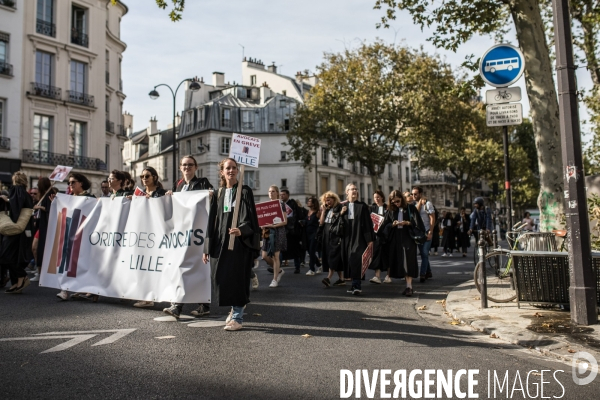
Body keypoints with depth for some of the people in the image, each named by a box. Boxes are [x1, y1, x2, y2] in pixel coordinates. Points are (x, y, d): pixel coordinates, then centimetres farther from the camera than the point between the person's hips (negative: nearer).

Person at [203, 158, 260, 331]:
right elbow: (213, 221, 12)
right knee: (224, 279, 7)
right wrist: (207, 248, 8)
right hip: (221, 242, 5)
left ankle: (237, 317, 2)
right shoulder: (218, 194, 12)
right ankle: (235, 309, 27)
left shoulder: (245, 191, -1)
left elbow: (250, 218, -8)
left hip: (240, 242, -5)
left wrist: (241, 230, -30)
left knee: (238, 278, -6)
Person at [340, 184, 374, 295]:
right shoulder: (343, 206, 11)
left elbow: (368, 223, -2)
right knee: (350, 260, 5)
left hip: (359, 237, -4)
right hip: (348, 237, 4)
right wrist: (341, 214, -7)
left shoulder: (362, 206, 0)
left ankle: (356, 285, -12)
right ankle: (355, 285, 13)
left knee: (356, 260, -13)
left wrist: (370, 239, -6)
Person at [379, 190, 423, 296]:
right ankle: (408, 285, 13)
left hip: (408, 237, -4)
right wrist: (392, 224, -11)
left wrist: (408, 223, -19)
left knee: (408, 261, -10)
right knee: (400, 262, 3)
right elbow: (385, 225, 9)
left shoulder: (410, 208, 0)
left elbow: (418, 223, -3)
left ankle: (409, 286, -10)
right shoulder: (391, 211, 9)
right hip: (396, 239, 4)